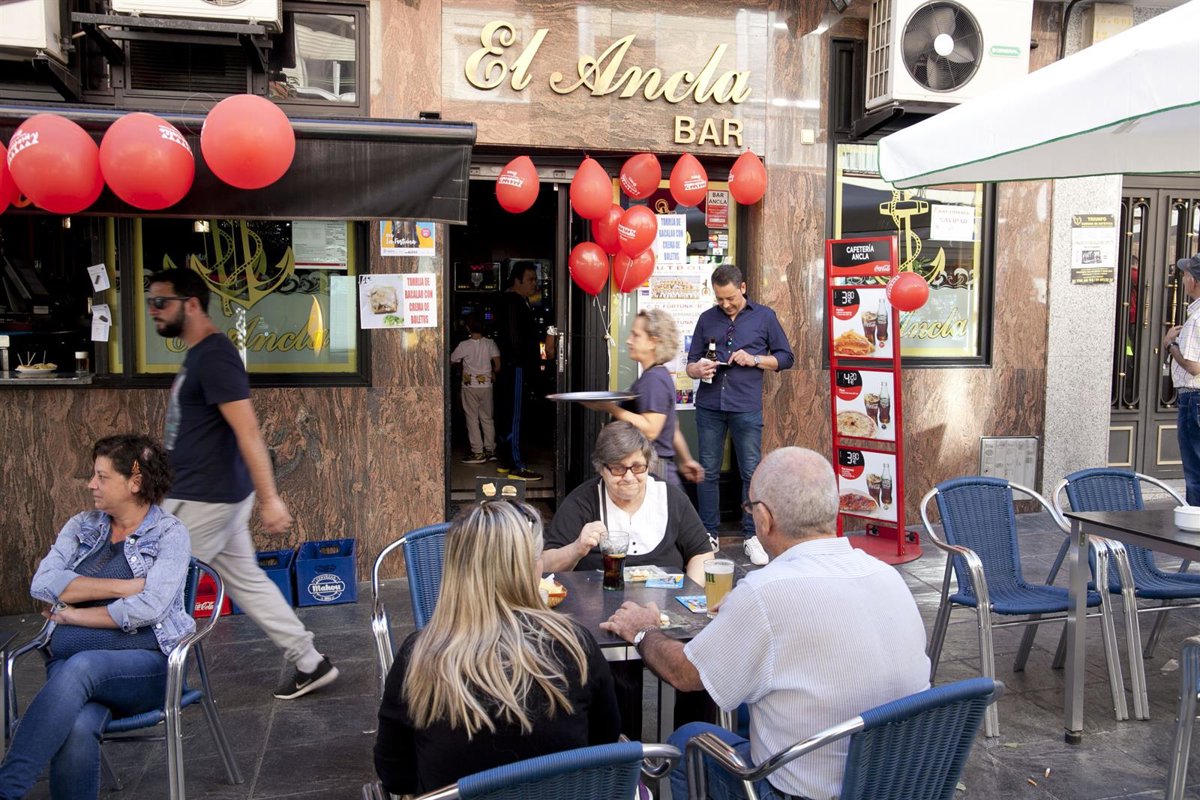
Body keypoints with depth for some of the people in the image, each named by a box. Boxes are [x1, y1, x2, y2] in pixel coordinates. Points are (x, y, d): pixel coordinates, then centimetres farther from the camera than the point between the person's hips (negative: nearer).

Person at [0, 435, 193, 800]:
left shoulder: (169, 533, 0)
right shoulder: (81, 526, 15)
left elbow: (149, 608, -12)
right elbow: (42, 584, -1)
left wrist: (73, 615, -5)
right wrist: (123, 585, -9)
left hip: (146, 664, -3)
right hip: (72, 662, 3)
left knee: (82, 667, -37)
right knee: (77, 731, -33)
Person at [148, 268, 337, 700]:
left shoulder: (213, 356, -18)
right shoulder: (199, 354, 12)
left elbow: (247, 430, -24)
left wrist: (269, 498, -26)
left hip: (204, 498, -10)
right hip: (210, 493, 10)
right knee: (247, 580, 14)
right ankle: (310, 663, 21)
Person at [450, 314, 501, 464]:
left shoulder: (464, 345, -10)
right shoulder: (490, 344, -3)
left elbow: (451, 361, 2)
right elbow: (497, 366, -5)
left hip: (470, 386, -3)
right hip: (486, 385, 3)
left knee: (472, 419, 3)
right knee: (487, 418, 12)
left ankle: (478, 453, 2)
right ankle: (490, 450, 15)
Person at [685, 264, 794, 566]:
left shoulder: (764, 316, 7)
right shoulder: (707, 319, 13)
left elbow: (785, 357, 9)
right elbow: (691, 362, 17)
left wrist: (754, 360, -8)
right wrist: (698, 370, -7)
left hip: (746, 407, -2)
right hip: (709, 405, 2)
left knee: (751, 472, 0)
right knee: (708, 471, 5)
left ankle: (752, 536, 11)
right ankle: (709, 535, 15)